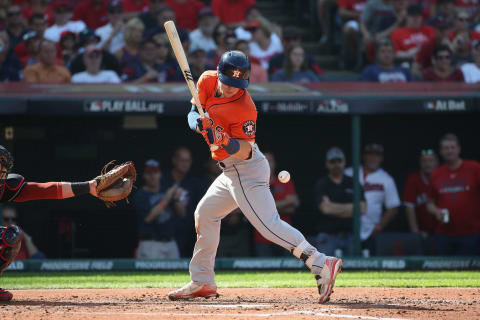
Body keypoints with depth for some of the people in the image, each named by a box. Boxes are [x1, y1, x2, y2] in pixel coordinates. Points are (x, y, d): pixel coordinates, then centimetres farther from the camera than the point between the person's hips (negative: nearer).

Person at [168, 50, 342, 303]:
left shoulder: (244, 109, -22)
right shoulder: (207, 81, -1)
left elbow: (245, 152, -23)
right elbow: (194, 113, 8)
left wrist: (227, 142, -42)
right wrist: (198, 122, -15)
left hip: (246, 170, -9)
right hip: (232, 173, 9)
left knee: (268, 224, -21)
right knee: (204, 215, 20)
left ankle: (321, 265, -32)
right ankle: (202, 283, 29)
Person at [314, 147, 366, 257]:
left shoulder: (353, 183, 12)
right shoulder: (321, 184, 3)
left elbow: (362, 208, 0)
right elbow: (325, 208, -12)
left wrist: (335, 209, -6)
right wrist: (350, 207, -1)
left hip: (350, 236, 3)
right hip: (328, 237, -3)